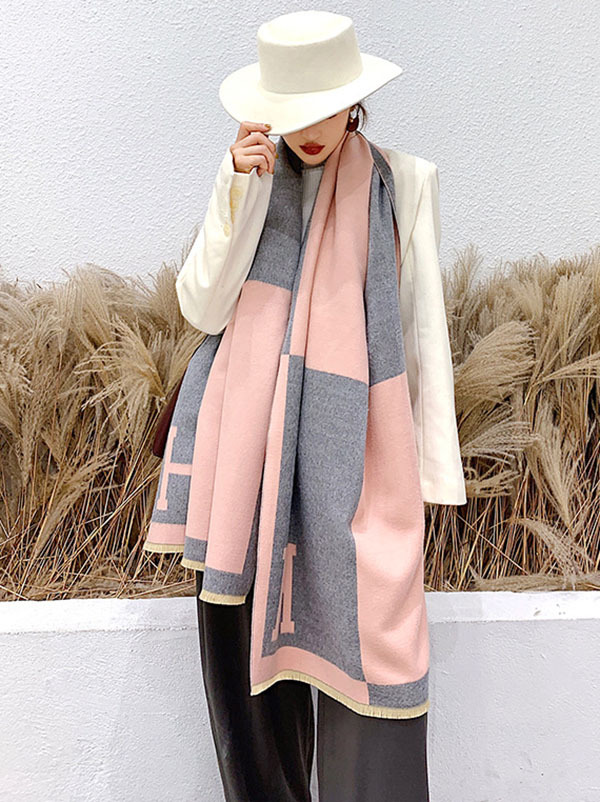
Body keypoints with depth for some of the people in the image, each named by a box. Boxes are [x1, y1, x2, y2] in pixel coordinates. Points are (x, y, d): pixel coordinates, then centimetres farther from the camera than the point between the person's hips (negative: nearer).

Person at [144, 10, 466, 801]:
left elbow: (423, 328, 6)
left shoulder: (402, 181, 7)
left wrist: (433, 463, 2)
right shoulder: (246, 179, 12)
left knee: (363, 638, -5)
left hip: (353, 443, -1)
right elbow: (203, 308, 1)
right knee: (248, 631, 6)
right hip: (251, 435, 2)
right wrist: (239, 187, -8)